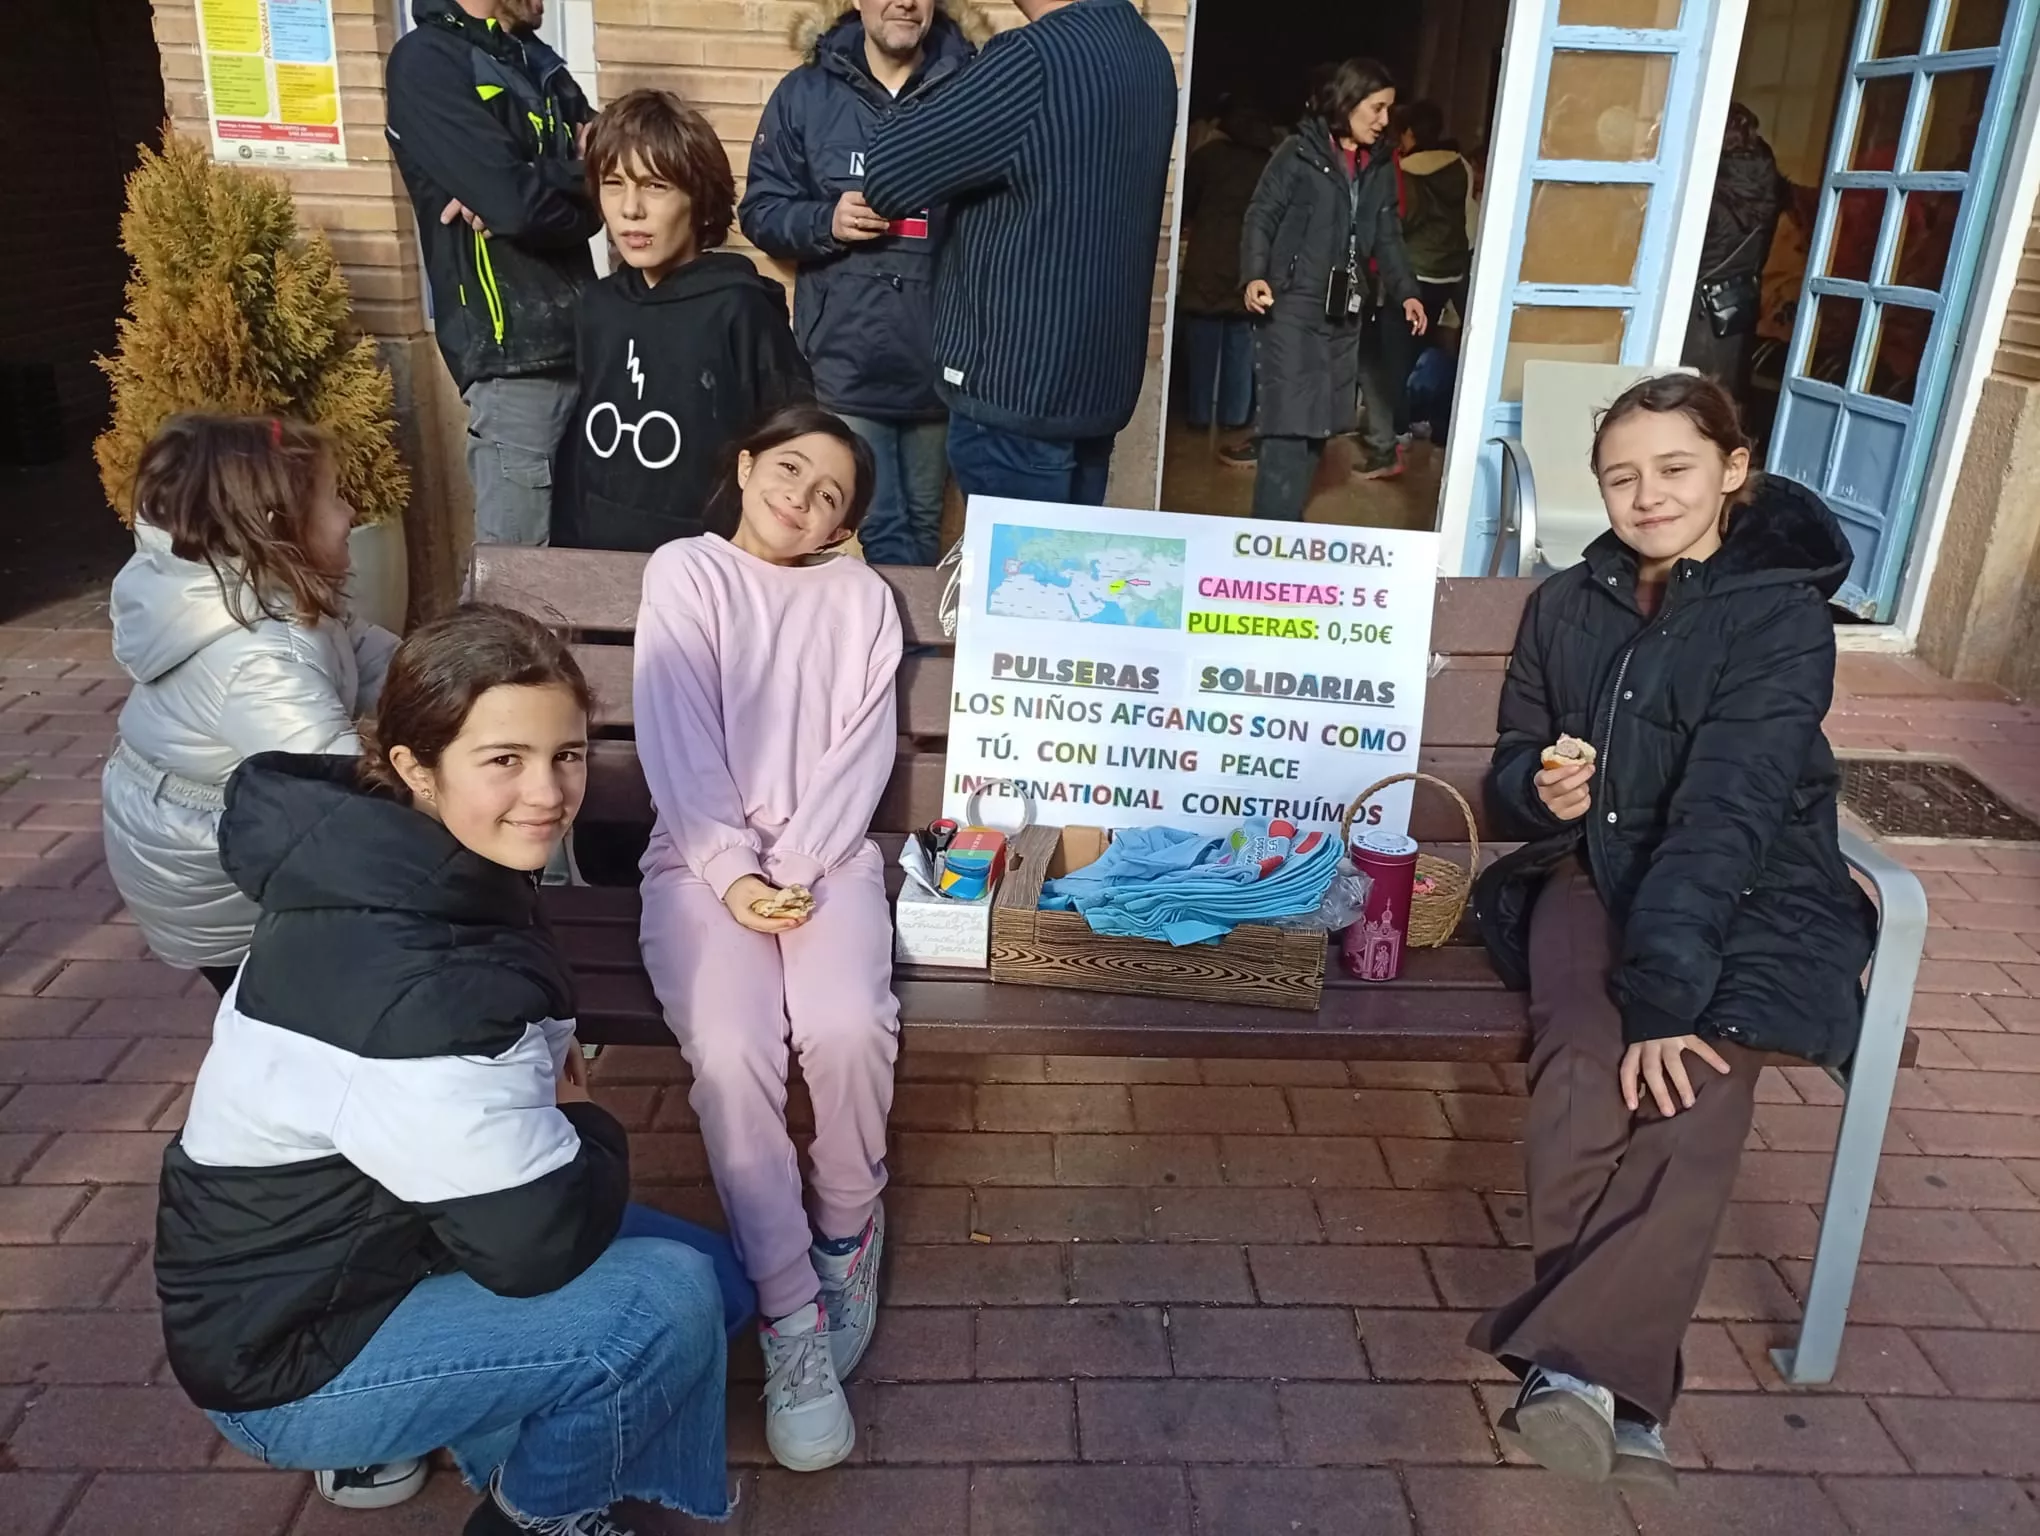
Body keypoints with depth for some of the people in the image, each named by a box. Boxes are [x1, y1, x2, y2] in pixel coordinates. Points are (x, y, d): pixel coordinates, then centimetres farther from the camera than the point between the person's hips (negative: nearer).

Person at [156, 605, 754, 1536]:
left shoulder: (396, 872, -5)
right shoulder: (411, 991, -34)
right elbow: (539, 1241, -28)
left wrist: (543, 1078, -6)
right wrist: (585, 1123, -8)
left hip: (345, 1249, 9)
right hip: (290, 1359, -8)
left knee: (718, 1277, 5)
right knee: (670, 1301, -22)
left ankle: (408, 1425, 15)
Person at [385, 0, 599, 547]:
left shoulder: (535, 59, 16)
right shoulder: (427, 61, -8)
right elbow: (518, 203, -19)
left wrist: (539, 179, -14)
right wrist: (575, 174, 1)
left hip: (577, 333, 7)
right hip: (513, 353, -7)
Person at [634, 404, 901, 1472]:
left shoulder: (860, 597, 13)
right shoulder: (684, 573, 9)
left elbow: (862, 749, 2)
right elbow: (678, 738, -2)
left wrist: (793, 868, -12)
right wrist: (733, 872, -14)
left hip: (826, 856, 1)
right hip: (704, 856, -1)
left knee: (849, 1030, -27)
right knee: (731, 1051, -26)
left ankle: (848, 1228, 3)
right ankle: (792, 1316, -13)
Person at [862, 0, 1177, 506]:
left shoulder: (1038, 56, -19)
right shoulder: (1148, 51, 8)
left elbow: (890, 174, -14)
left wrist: (936, 102, 5)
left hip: (1017, 390, -9)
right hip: (1100, 383, 9)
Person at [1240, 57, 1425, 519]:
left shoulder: (1379, 169, 17)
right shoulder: (1300, 152, -1)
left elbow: (1388, 239, 18)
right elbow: (1261, 218, -5)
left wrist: (1406, 292, 2)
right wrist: (1255, 276, -22)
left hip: (1344, 314, 7)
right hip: (1291, 308, -6)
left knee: (1318, 427, 8)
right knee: (1289, 426, -12)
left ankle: (1287, 525, 19)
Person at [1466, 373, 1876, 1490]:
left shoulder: (1781, 614, -8)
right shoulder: (1566, 606, 6)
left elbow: (1727, 812, -20)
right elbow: (1511, 768, 15)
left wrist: (1664, 988, -27)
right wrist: (1538, 786, -10)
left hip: (1748, 898, -2)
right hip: (1593, 870, 3)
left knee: (1691, 1102, -29)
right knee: (1585, 1072, -27)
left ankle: (1572, 1364, -24)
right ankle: (1621, 1399, -27)